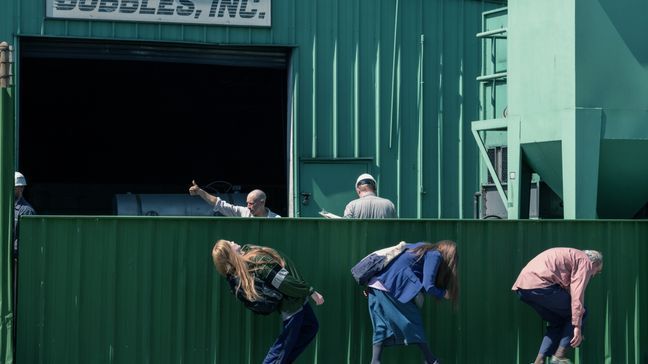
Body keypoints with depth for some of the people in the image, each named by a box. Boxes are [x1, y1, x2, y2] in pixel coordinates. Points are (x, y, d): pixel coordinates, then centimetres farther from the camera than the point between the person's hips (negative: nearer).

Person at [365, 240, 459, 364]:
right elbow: (428, 286, -8)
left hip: (375, 285, 8)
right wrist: (444, 294, 10)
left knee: (382, 327, 10)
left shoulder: (422, 248, 27)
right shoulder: (435, 255, 2)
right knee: (414, 321, 4)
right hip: (391, 288, -8)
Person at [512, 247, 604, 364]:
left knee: (558, 322, 22)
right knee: (579, 312, 7)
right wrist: (577, 326, -9)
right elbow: (577, 294, -6)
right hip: (540, 284, -9)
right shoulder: (585, 261, 7)